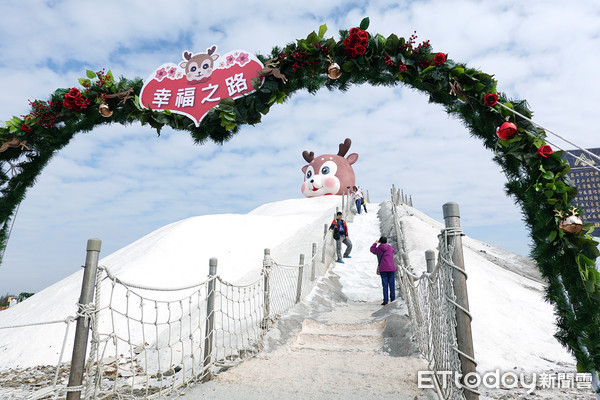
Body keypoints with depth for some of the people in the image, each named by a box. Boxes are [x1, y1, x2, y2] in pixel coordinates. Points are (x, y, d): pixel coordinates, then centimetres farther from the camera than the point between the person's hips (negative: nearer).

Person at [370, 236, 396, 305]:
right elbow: (394, 249, 31)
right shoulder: (390, 248, 6)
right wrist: (387, 245, 43)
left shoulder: (378, 249, 2)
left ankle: (385, 300, -3)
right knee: (392, 284, 6)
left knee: (385, 285, 1)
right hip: (392, 268, 1)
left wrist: (375, 243, 37)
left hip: (383, 269, -1)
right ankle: (393, 299, 6)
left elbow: (372, 249, 23)